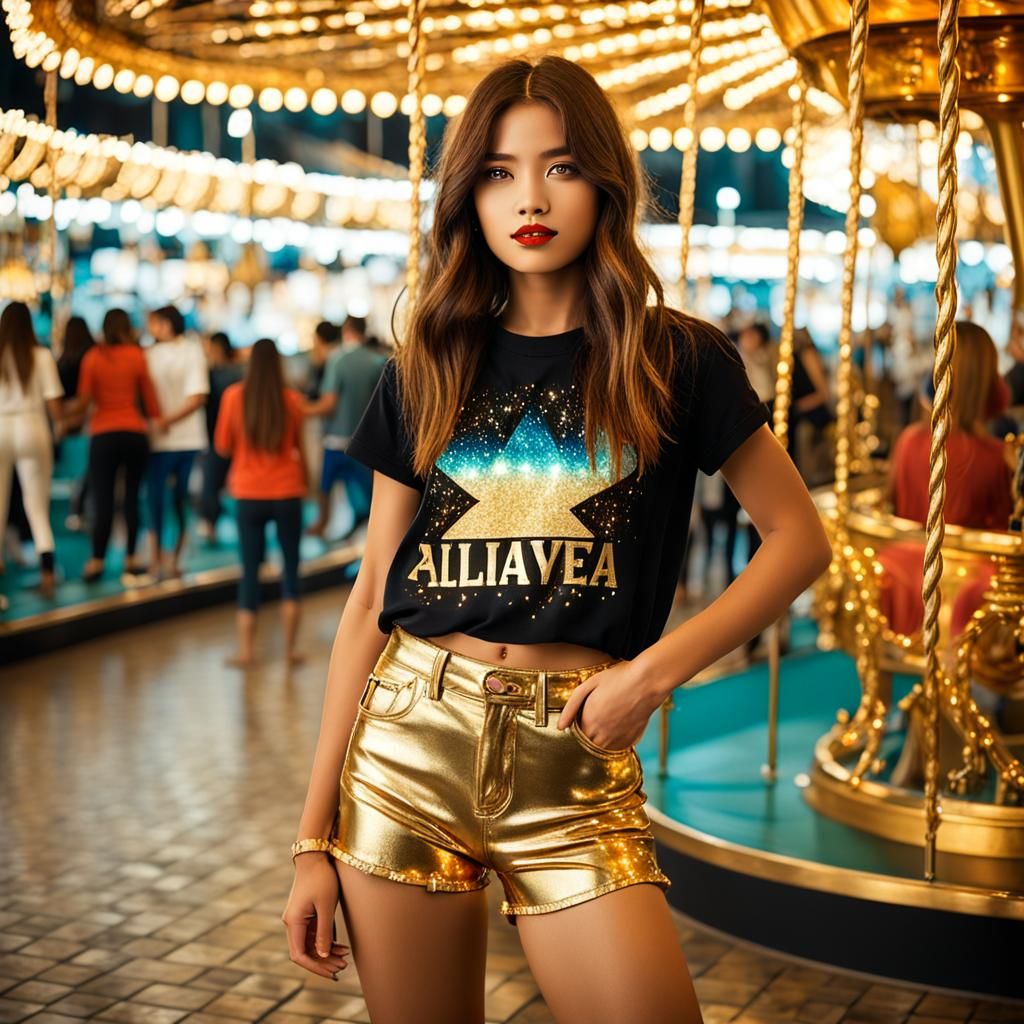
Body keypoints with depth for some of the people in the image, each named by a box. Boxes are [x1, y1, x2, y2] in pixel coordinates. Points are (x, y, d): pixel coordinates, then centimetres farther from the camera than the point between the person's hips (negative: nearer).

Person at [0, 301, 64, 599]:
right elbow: (52, 400, -6)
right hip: (32, 429, 0)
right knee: (38, 508, 5)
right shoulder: (41, 356, -4)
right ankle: (47, 571, -5)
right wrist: (60, 424, 12)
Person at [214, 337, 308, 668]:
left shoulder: (234, 396, -6)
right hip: (287, 493, 0)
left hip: (248, 495, 0)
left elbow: (222, 447, -1)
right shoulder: (292, 400, -7)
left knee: (250, 569, 8)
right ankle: (290, 645, 12)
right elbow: (300, 448, 3)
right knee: (291, 566, 13)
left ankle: (245, 648, 4)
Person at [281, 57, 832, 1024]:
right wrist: (314, 836, 5)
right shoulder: (426, 372, 6)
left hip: (574, 763, -2)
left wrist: (654, 670, -8)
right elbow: (371, 598, 6)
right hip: (406, 746, 2)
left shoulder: (675, 361, 1)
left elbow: (799, 538, 5)